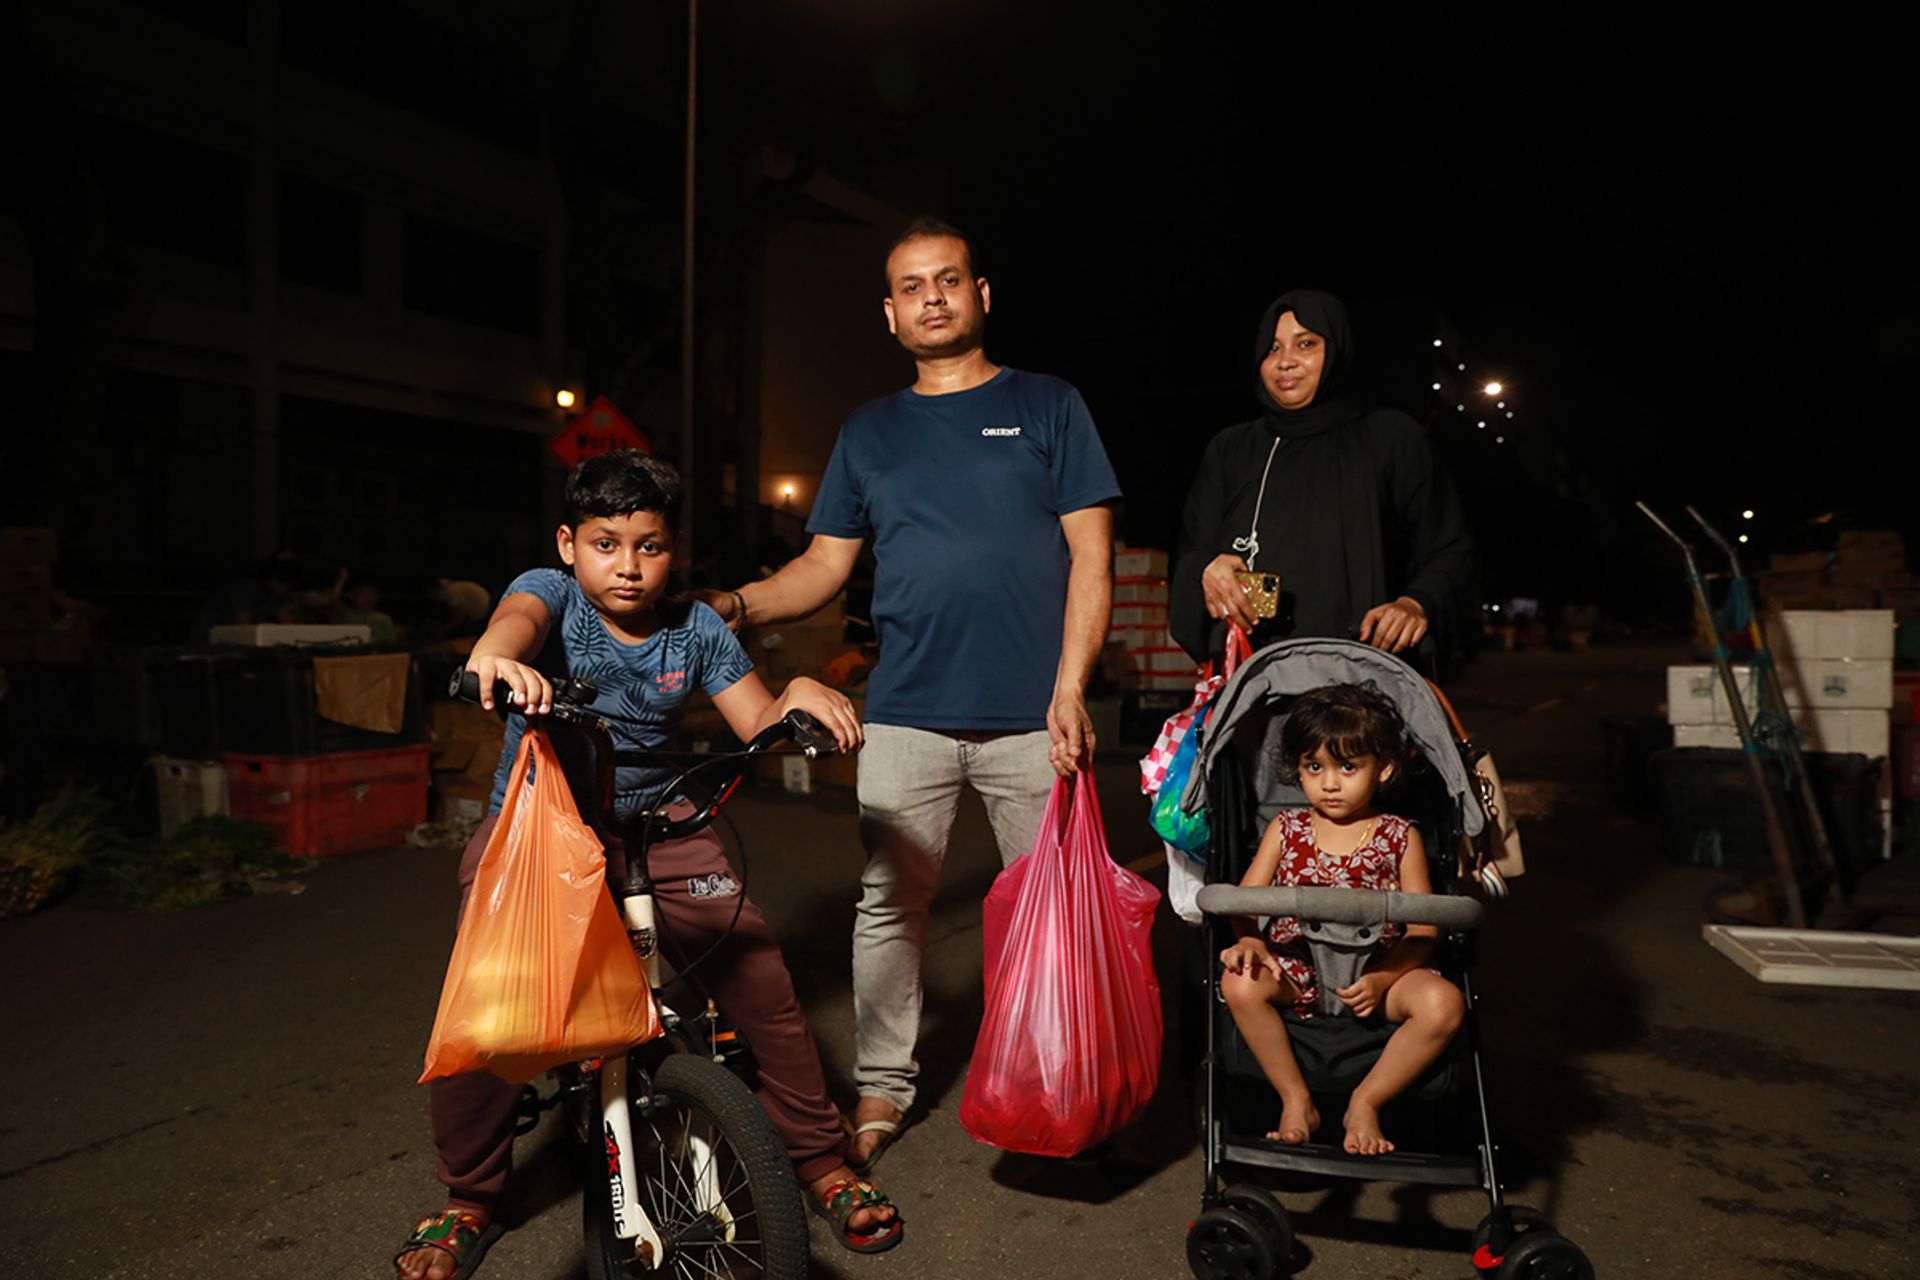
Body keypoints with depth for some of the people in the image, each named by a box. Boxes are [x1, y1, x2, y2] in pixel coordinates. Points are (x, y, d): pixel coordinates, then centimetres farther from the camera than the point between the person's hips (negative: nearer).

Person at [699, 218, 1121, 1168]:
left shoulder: (1048, 407, 7)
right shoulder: (868, 433, 16)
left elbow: (1091, 556, 1)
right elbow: (825, 564, 14)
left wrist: (1069, 688, -10)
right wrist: (735, 605, -5)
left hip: (1032, 714, -2)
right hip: (906, 712, 2)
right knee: (888, 902, 4)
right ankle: (881, 1086, 20)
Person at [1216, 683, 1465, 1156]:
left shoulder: (1400, 837, 4)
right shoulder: (1285, 829, 8)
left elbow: (1425, 929, 0)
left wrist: (1382, 979, -17)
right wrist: (1249, 941, -20)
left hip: (1377, 973, 0)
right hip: (1295, 970, 0)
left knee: (1443, 1003, -28)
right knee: (1239, 983, -29)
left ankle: (1365, 1102, -5)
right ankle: (1296, 1100, -8)